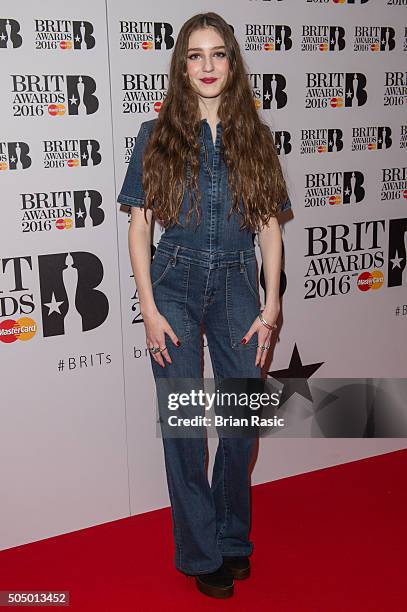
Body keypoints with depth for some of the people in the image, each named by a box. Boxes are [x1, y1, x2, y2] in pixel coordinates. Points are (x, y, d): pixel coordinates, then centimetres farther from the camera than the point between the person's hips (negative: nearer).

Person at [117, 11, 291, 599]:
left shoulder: (255, 138, 4)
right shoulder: (157, 136, -1)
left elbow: (269, 226, 5)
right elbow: (140, 226, -2)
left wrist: (270, 309, -1)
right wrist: (149, 311, -8)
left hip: (236, 286, 2)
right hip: (175, 285, -1)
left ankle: (233, 537, 30)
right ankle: (202, 554, 22)